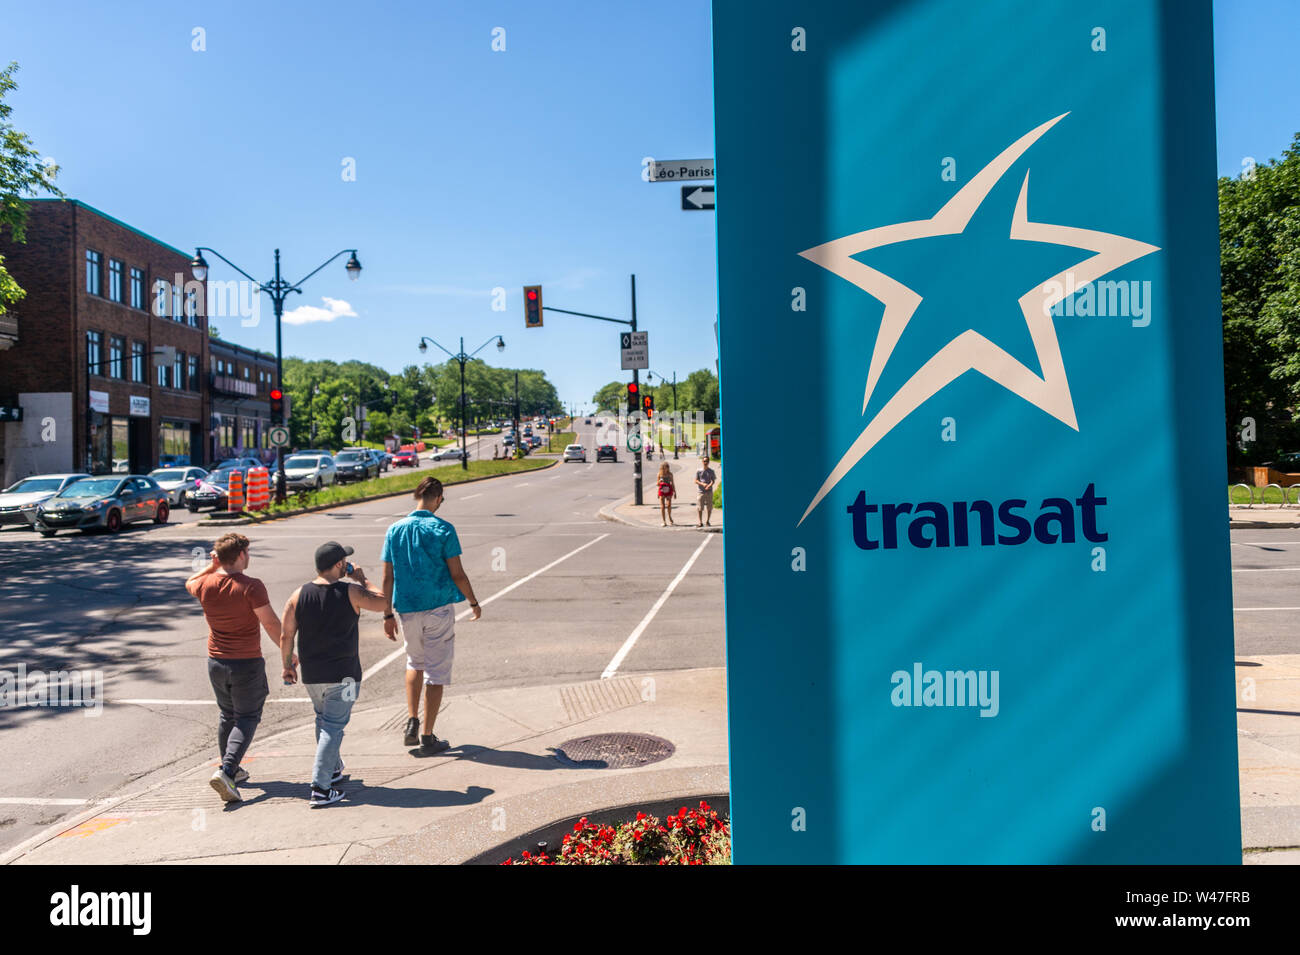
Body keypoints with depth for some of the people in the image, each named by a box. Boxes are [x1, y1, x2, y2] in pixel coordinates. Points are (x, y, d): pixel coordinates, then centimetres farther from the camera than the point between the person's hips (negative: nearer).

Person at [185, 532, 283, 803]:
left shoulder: (205, 585, -2)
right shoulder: (251, 586, -18)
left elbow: (190, 583, 25)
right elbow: (271, 623, -16)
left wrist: (212, 566, 14)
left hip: (216, 662, 6)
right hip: (247, 663, -5)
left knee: (227, 715, 22)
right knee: (246, 718, 4)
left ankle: (230, 768, 32)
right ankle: (227, 770, -12)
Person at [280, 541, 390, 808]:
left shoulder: (298, 596, -2)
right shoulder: (351, 593, -11)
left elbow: (286, 636, 1)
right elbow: (383, 603, 3)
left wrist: (287, 665, 15)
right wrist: (362, 580, 12)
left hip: (311, 675, 4)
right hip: (343, 674, -4)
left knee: (324, 720, 23)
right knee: (333, 727, -1)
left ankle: (334, 769, 37)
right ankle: (320, 788, -7)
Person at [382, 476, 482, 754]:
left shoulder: (395, 530, 2)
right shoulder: (443, 529, -9)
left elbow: (388, 578, 3)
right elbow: (457, 574, -8)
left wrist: (388, 615, 11)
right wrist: (474, 603, 6)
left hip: (407, 609, 4)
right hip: (439, 607, -4)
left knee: (415, 663, 26)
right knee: (436, 671, 5)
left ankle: (411, 723, 16)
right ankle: (427, 738, 9)